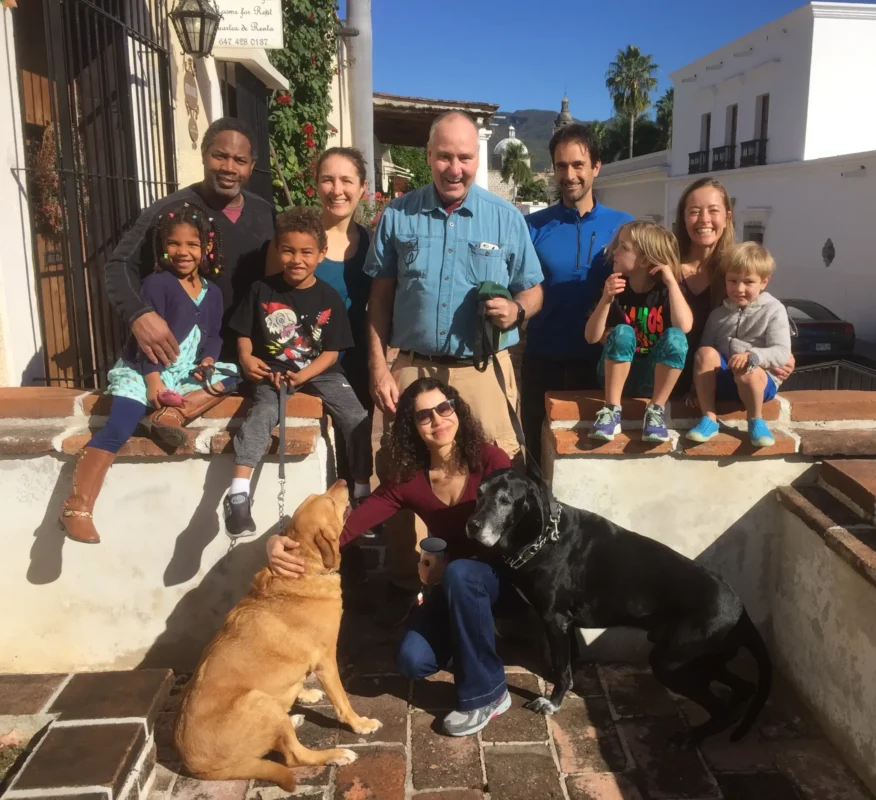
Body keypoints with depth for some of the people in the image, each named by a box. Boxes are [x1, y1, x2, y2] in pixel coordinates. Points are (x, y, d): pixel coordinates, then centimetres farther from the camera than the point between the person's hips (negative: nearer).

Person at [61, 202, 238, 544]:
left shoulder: (212, 291, 8)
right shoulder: (156, 283, -9)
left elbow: (213, 335, 13)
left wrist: (208, 360, -7)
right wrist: (153, 380, -21)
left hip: (184, 372, 7)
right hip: (142, 371, -6)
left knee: (232, 374, -6)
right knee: (117, 429, -24)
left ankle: (179, 404, -27)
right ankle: (77, 508, -26)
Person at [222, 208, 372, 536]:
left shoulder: (329, 298, -2)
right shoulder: (262, 290, -2)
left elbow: (332, 351, -3)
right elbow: (244, 334, 7)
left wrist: (303, 375, -19)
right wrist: (246, 359, -14)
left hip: (321, 373, 1)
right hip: (273, 372, -1)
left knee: (359, 422, -14)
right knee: (260, 416, -29)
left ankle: (362, 494, 0)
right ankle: (238, 495, -29)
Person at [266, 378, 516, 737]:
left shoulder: (490, 460, -18)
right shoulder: (408, 479, -9)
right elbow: (346, 524, -19)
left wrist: (449, 564, -26)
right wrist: (283, 542, -37)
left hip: (502, 571, -3)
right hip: (452, 583, 3)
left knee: (460, 574, -37)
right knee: (413, 661, -21)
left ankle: (485, 694, -17)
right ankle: (477, 639, 13)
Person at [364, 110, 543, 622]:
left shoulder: (506, 217, 4)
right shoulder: (399, 215, 5)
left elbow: (533, 290, 9)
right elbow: (381, 296, 7)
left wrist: (516, 310, -15)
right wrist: (379, 368, 1)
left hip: (485, 371, 0)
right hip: (412, 368, 1)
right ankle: (404, 587, 24)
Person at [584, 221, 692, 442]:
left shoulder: (666, 291, -5)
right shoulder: (616, 289, -3)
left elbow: (684, 326, -25)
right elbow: (591, 337, -10)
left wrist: (671, 280, -22)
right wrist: (606, 298, -23)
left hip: (654, 377, 0)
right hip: (617, 374, 1)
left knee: (675, 337, -28)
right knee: (622, 332, -28)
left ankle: (656, 410, -22)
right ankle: (612, 409, -27)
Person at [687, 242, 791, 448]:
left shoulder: (774, 310, -3)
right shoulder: (718, 314, 9)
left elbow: (782, 353, -14)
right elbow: (705, 358, 9)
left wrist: (751, 356, -32)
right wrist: (696, 387, -2)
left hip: (761, 380, -4)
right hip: (723, 379, 4)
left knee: (746, 371, -38)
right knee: (705, 352, -26)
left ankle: (756, 421, -12)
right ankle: (709, 418, -22)